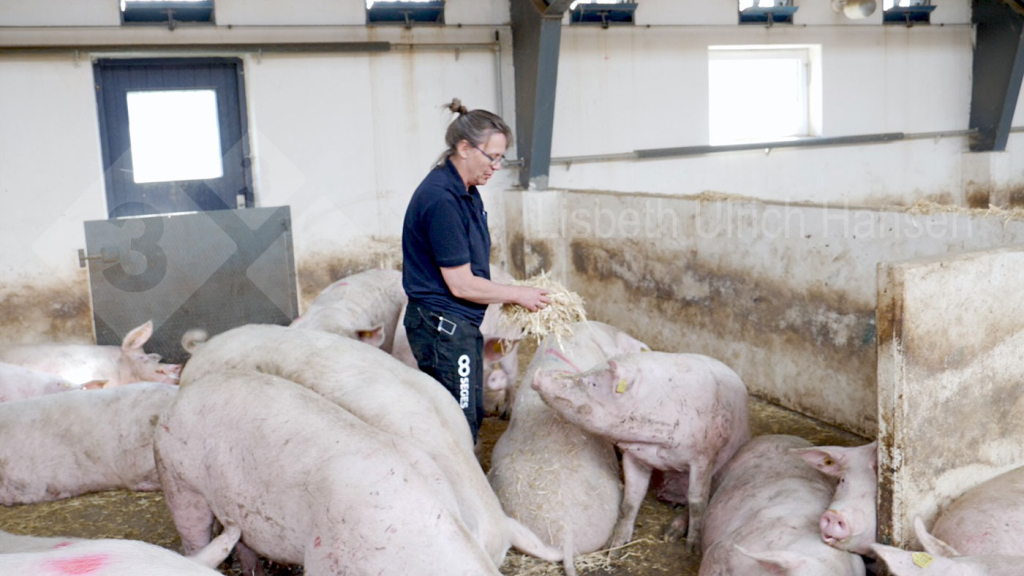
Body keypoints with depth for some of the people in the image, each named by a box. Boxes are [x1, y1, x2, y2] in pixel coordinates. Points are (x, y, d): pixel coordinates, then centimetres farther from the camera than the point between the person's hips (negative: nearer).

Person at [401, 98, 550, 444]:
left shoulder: (466, 192, 8)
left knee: (471, 416, 18)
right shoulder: (441, 199, -22)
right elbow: (461, 284, -20)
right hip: (443, 327, -10)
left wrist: (511, 293, 5)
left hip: (460, 326, 10)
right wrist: (518, 295, -9)